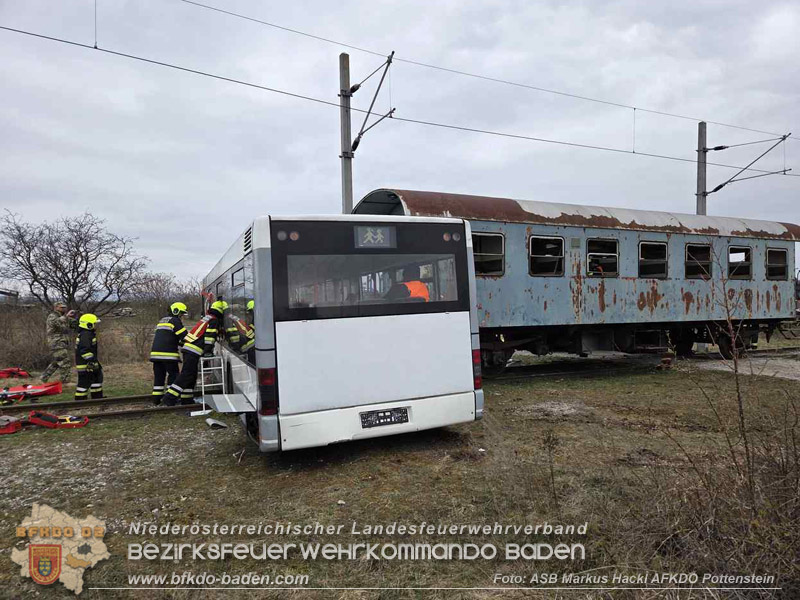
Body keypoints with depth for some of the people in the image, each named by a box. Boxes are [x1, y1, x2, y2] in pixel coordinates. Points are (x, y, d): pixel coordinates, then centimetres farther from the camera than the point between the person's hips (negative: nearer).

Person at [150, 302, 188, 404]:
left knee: (159, 376, 11)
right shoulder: (175, 321, -3)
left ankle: (157, 399, 12)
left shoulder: (162, 321, 25)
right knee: (173, 375, -1)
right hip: (168, 354, -8)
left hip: (156, 352, 8)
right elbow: (184, 336, -9)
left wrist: (180, 343, 18)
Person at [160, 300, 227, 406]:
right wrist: (208, 352, -10)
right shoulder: (214, 321, -6)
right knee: (187, 375, -12)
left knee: (192, 375, 14)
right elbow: (210, 337, -13)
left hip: (188, 348, 10)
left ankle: (186, 399, 18)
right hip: (193, 351, -10)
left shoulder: (207, 318, 23)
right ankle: (169, 397, -15)